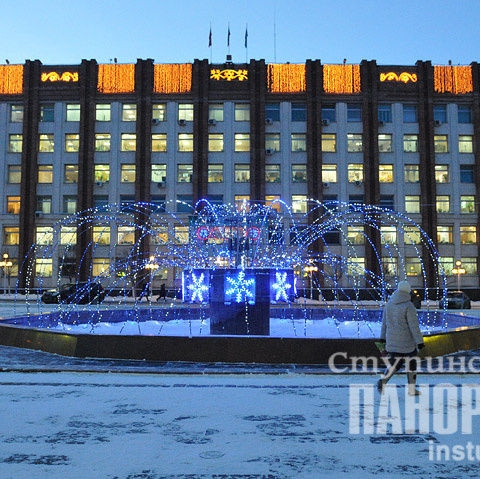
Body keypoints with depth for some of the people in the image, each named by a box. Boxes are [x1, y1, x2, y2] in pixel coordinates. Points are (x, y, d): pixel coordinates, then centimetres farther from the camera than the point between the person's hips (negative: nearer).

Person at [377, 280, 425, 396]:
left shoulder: (389, 303, 4)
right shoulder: (408, 306, -15)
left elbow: (384, 321, 12)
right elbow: (414, 325, -17)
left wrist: (383, 336, 22)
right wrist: (419, 341, -12)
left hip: (392, 340, 5)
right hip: (406, 341, -5)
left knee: (395, 363, 10)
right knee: (411, 363, 9)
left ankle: (383, 381, -9)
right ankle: (412, 389, 16)